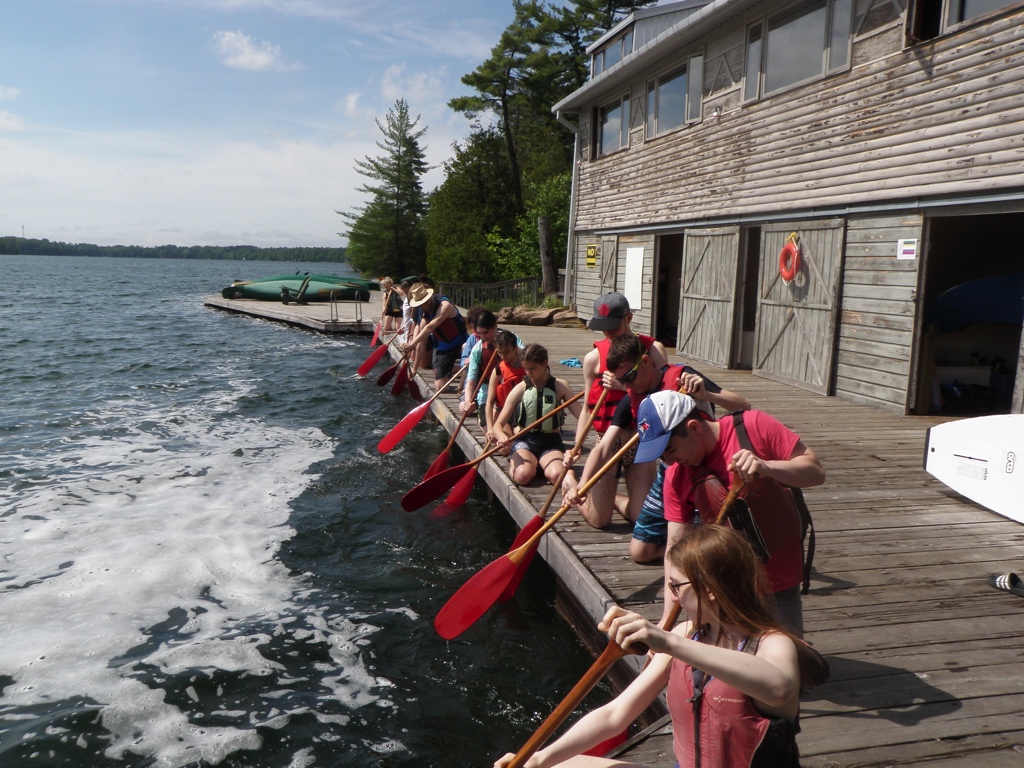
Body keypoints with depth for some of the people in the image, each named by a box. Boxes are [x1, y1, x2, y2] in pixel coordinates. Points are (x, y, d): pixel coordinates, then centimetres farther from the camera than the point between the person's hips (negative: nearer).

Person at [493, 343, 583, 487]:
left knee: (557, 476, -31)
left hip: (551, 441, 1)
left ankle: (541, 464, 4)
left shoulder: (560, 386, -1)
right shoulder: (520, 389, -3)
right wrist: (502, 437, -28)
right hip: (524, 439, -1)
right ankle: (514, 463, 5)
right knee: (523, 475, -32)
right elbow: (498, 424, -4)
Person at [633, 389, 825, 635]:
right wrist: (667, 618, -16)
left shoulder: (754, 426, -19)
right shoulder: (676, 477, -10)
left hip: (780, 584, -2)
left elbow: (816, 471, -16)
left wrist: (766, 467, -36)